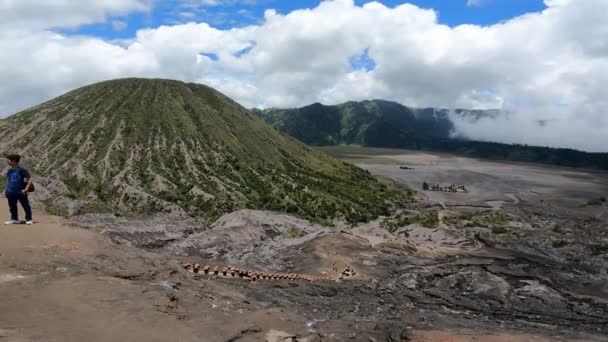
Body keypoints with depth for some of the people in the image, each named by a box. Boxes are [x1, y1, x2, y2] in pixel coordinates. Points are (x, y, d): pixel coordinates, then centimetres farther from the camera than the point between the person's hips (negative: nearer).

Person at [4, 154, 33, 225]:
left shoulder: (21, 170, -12)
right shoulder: (9, 171, 9)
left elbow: (30, 179, -13)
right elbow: (8, 181, 22)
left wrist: (26, 189, -17)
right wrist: (7, 190, 13)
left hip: (20, 192, -7)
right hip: (11, 193, 7)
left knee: (26, 206, 3)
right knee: (12, 207, 14)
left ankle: (29, 219, 13)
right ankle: (14, 219, 26)